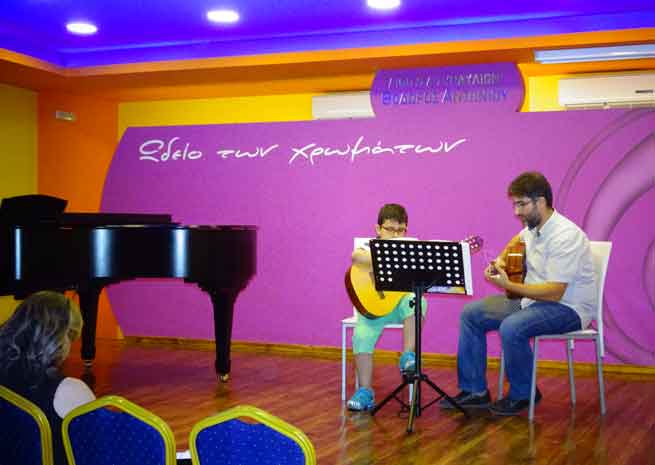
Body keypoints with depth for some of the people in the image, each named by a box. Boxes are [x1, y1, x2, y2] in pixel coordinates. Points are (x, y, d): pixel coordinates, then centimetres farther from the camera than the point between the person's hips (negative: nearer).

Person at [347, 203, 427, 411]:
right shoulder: (372, 249, 2)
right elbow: (357, 256, -23)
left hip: (402, 302, 2)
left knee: (417, 300, -30)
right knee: (362, 336, -24)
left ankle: (407, 356, -20)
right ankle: (365, 391, -10)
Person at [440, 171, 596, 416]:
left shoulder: (565, 236, -24)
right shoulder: (534, 227, 4)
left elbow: (554, 293, -29)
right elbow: (517, 240, 31)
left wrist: (509, 286, -31)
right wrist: (501, 260, 12)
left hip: (568, 308, -9)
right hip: (533, 298, 10)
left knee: (511, 328, -34)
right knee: (471, 314, 1)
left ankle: (523, 395, -8)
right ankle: (474, 391, 5)